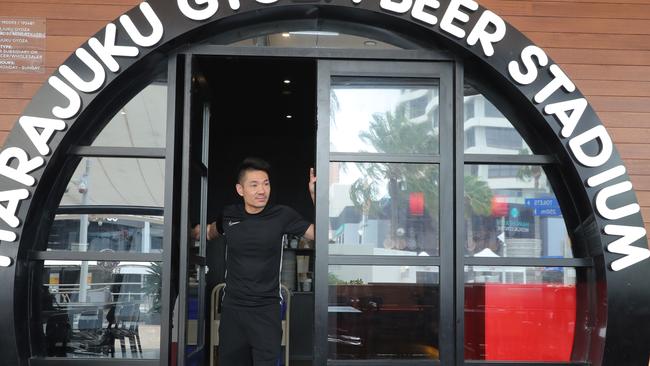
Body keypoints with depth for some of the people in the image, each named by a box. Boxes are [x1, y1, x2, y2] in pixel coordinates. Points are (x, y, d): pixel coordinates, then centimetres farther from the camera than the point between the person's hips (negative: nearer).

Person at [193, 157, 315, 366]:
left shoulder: (282, 215, -8)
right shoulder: (229, 215, 1)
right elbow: (210, 233, 23)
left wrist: (315, 196, -14)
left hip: (266, 310, -3)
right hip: (232, 308, 3)